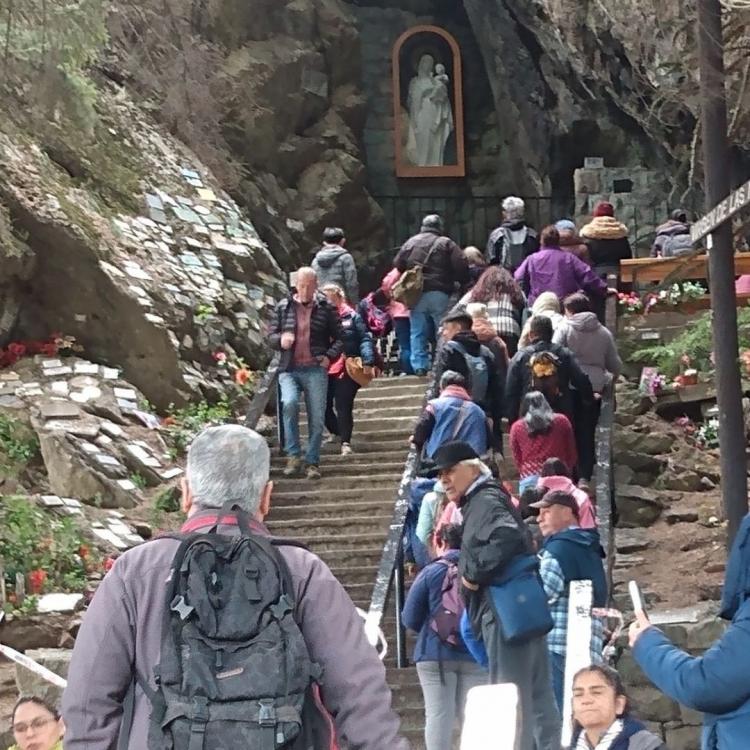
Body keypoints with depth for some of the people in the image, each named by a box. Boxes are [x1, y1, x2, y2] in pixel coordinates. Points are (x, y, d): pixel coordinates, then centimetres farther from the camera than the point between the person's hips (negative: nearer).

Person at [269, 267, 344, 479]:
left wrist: (330, 356, -7)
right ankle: (293, 455, -15)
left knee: (317, 417, -1)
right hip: (289, 369, 0)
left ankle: (312, 462, 12)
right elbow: (271, 337, 12)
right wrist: (280, 340, -11)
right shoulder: (283, 307, 9)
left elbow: (339, 337, 9)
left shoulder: (326, 308, 5)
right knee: (289, 403, -25)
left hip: (315, 370, 0)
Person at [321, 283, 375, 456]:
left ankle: (345, 441, 3)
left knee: (343, 406, -4)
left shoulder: (351, 316, 0)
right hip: (325, 369, 3)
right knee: (324, 405, 8)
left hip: (347, 369, -3)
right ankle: (337, 433, 31)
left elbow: (365, 339, -3)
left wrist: (368, 361, -14)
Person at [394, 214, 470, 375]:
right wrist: (462, 282, 7)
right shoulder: (446, 243, 1)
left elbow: (398, 265, 12)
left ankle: (420, 366, 4)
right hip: (439, 294, -3)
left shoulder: (410, 243, 11)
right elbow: (461, 264, -8)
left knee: (418, 334, 7)